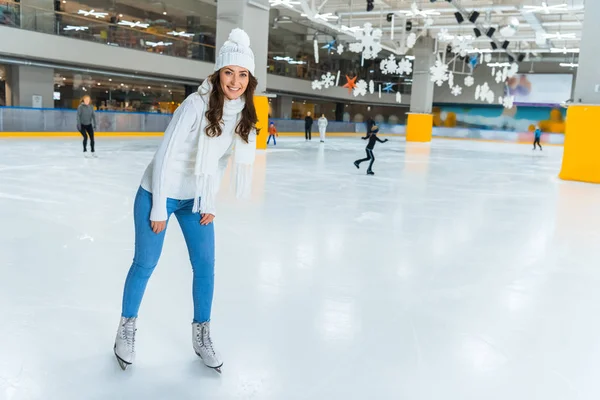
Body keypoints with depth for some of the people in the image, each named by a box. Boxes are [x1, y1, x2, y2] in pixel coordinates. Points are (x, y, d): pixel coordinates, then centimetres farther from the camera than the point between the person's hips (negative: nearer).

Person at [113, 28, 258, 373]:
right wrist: (159, 208, -16)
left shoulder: (243, 113, -6)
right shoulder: (196, 105, -25)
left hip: (196, 198, 6)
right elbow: (165, 156, -20)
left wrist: (210, 203, 4)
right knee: (145, 264, 7)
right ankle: (127, 326, 31)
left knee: (206, 267, 6)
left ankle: (201, 334, 25)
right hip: (159, 194, -5)